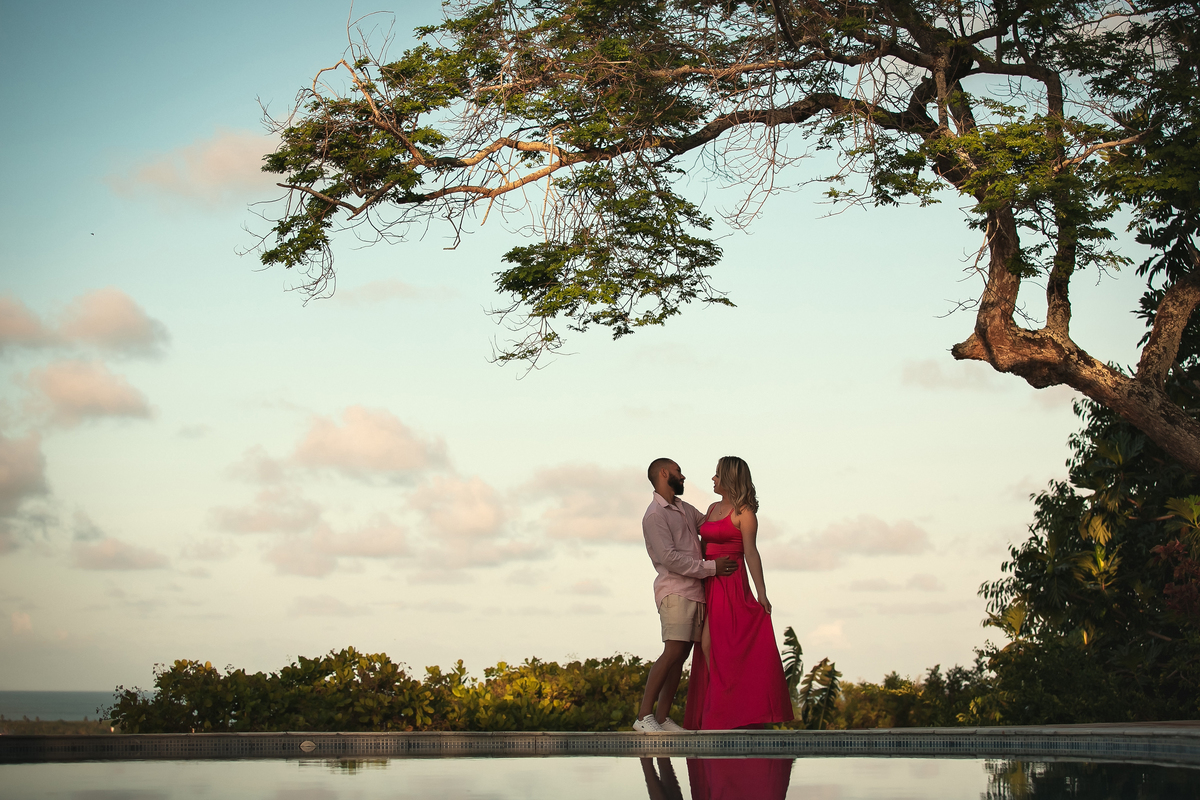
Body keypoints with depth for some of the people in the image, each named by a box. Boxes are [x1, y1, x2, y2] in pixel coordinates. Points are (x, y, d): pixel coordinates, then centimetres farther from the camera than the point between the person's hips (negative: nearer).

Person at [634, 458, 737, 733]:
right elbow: (670, 558, -16)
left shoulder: (685, 509, 20)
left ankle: (662, 717, 4)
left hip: (695, 591, 8)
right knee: (673, 652, -18)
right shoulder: (655, 515, -8)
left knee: (681, 655, 3)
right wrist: (711, 567, -15)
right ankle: (644, 716, -15)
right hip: (675, 591, -8)